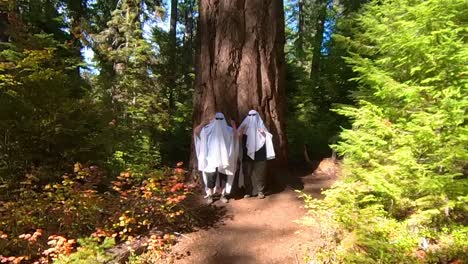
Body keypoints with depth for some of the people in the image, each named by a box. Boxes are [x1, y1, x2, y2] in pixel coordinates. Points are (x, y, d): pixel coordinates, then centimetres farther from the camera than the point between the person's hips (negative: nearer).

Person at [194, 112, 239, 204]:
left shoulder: (227, 130, 9)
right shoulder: (208, 129, 4)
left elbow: (235, 136, -1)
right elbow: (196, 130, -4)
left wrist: (233, 125, -8)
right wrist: (205, 123, -7)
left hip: (223, 159, 2)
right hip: (211, 158, -2)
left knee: (223, 178, 7)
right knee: (211, 178, -2)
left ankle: (223, 195, 18)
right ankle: (209, 196, 9)